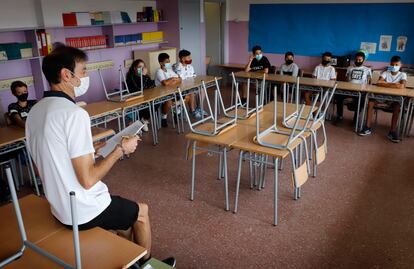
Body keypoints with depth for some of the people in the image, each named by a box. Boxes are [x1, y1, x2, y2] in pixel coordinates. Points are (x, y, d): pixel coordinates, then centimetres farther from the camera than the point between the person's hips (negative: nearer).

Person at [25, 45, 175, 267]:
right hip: (84, 212, -8)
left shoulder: (35, 112, 1)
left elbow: (47, 167, 9)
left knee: (127, 210, 29)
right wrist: (121, 150, -14)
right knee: (141, 211, 19)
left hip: (60, 207, 8)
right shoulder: (74, 113, -26)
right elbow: (87, 180, -26)